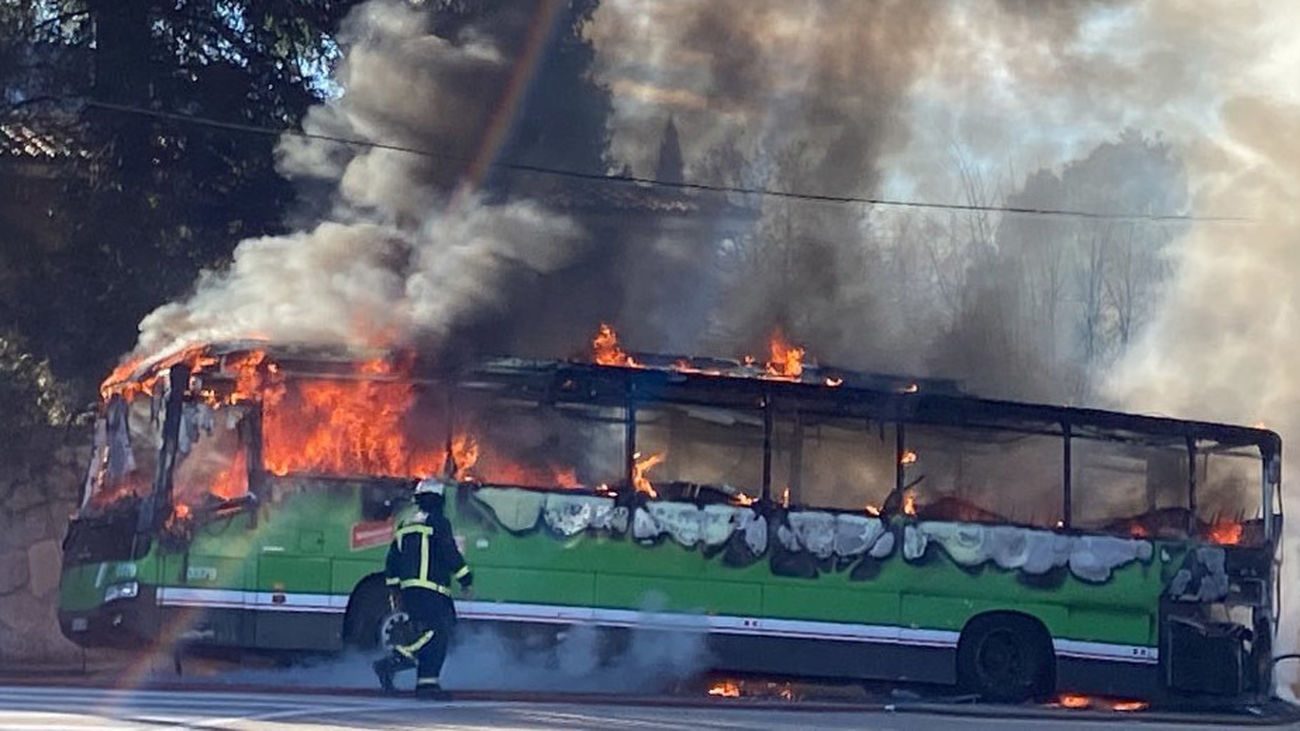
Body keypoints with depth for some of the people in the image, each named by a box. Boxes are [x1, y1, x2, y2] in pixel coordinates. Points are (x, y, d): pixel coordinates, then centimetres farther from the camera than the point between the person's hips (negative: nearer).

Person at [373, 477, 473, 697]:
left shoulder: (405, 526, 21)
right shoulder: (437, 522, -4)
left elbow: (392, 561, 22)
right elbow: (450, 554, -12)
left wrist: (394, 590, 27)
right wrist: (466, 580, -7)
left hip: (408, 589, 9)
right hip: (431, 590, -9)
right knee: (434, 631, -14)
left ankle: (427, 681, 1)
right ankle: (391, 662, -27)